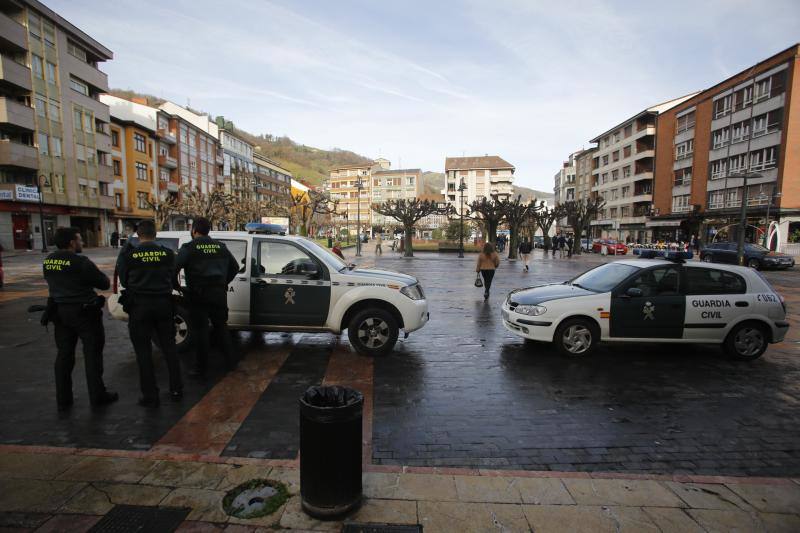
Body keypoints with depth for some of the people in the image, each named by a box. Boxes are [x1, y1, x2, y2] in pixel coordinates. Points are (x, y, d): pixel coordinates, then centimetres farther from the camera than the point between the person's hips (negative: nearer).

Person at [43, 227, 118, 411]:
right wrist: (97, 276, 7)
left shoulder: (48, 261, 4)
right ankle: (97, 395, 11)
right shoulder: (81, 262, -18)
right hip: (84, 312, -7)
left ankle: (63, 399, 21)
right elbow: (104, 284, -13)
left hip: (60, 311, 7)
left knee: (64, 354, 14)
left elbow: (54, 283, 17)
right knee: (92, 353, 4)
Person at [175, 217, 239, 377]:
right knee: (221, 327, 16)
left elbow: (175, 268, -14)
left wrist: (176, 285, 2)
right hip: (219, 293, 4)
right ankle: (230, 362, 23)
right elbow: (235, 266, 17)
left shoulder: (189, 248, -4)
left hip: (199, 295, -4)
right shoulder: (221, 247, 11)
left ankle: (201, 368, 11)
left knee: (201, 331, 3)